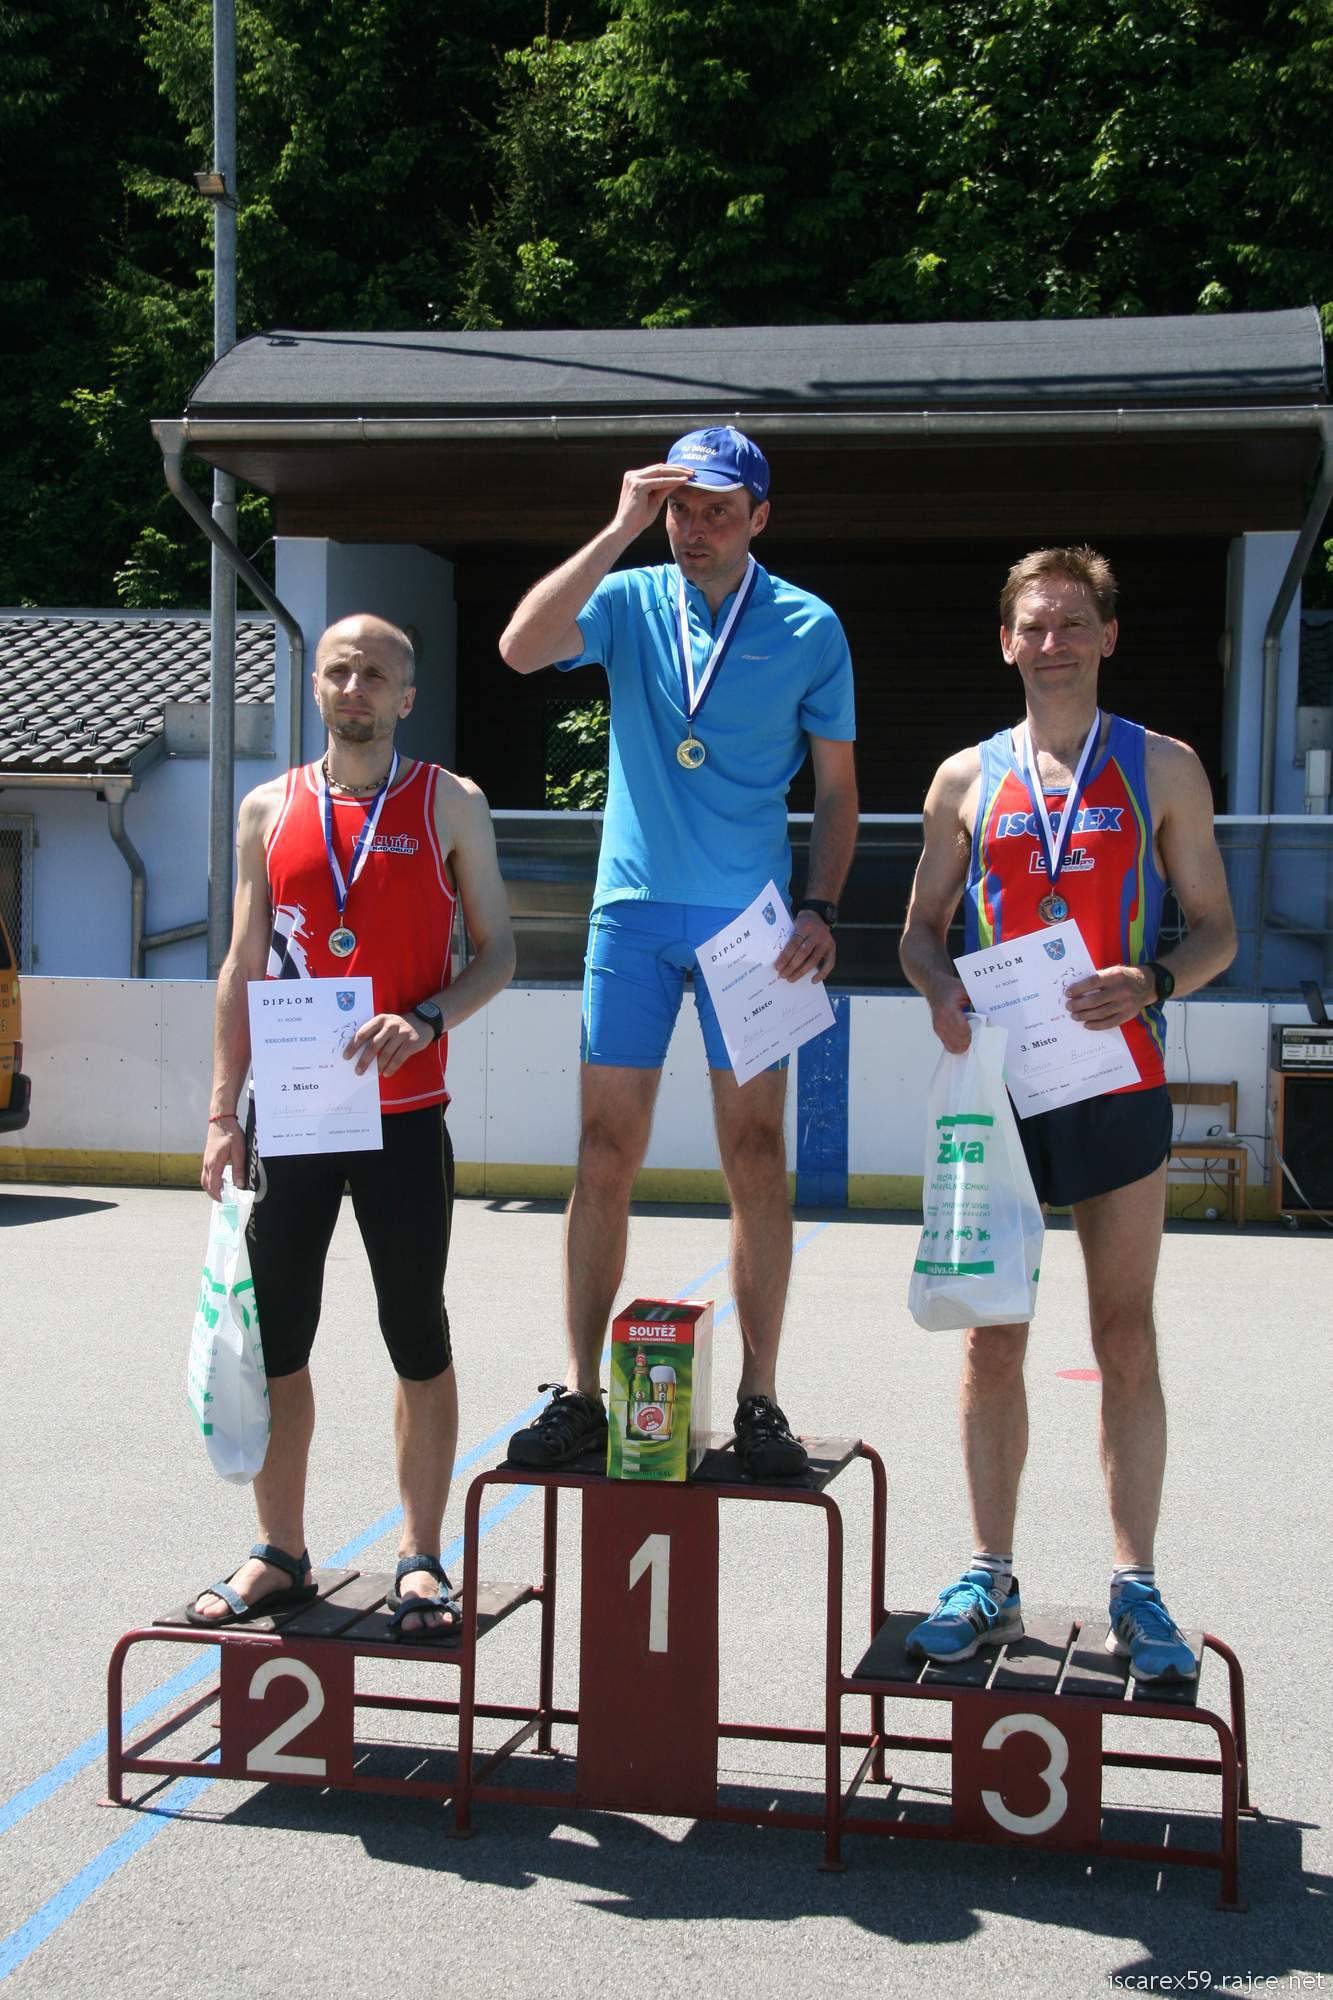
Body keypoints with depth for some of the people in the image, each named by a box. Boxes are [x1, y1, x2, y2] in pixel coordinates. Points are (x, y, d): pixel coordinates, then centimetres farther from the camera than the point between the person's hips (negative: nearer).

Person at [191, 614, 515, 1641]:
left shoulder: (450, 804, 3)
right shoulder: (270, 810, 10)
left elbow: (497, 951, 3)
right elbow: (243, 970, 11)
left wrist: (425, 1021, -15)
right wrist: (224, 1111, 5)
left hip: (403, 1113, -2)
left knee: (420, 1341, 4)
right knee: (275, 1342, 6)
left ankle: (421, 1559, 14)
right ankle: (281, 1555, 20)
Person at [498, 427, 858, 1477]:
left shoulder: (809, 628, 4)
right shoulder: (630, 601, 6)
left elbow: (837, 787, 8)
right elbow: (523, 647, -13)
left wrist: (821, 908, -5)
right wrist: (620, 530, -14)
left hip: (749, 917, -1)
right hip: (632, 908, 1)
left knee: (756, 1156, -2)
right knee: (605, 1155, 1)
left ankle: (759, 1402, 6)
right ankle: (581, 1393, 9)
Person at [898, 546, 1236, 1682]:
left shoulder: (1162, 768, 6)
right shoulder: (967, 779, 10)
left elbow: (1216, 929, 5)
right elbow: (923, 928, 14)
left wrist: (1155, 982, -16)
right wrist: (943, 991, -9)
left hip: (1116, 1081, -1)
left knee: (1126, 1340, 3)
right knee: (991, 1341, 5)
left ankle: (1136, 1590, 12)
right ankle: (990, 1582, 16)